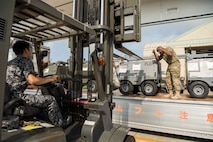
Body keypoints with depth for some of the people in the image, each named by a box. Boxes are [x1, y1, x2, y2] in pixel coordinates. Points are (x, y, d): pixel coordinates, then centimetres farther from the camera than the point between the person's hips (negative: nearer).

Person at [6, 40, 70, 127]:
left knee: (41, 99, 28)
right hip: (17, 97, -10)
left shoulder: (10, 63, 19)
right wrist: (50, 79, -11)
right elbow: (32, 80, -24)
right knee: (50, 100, -8)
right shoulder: (26, 61, -10)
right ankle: (60, 125, 4)